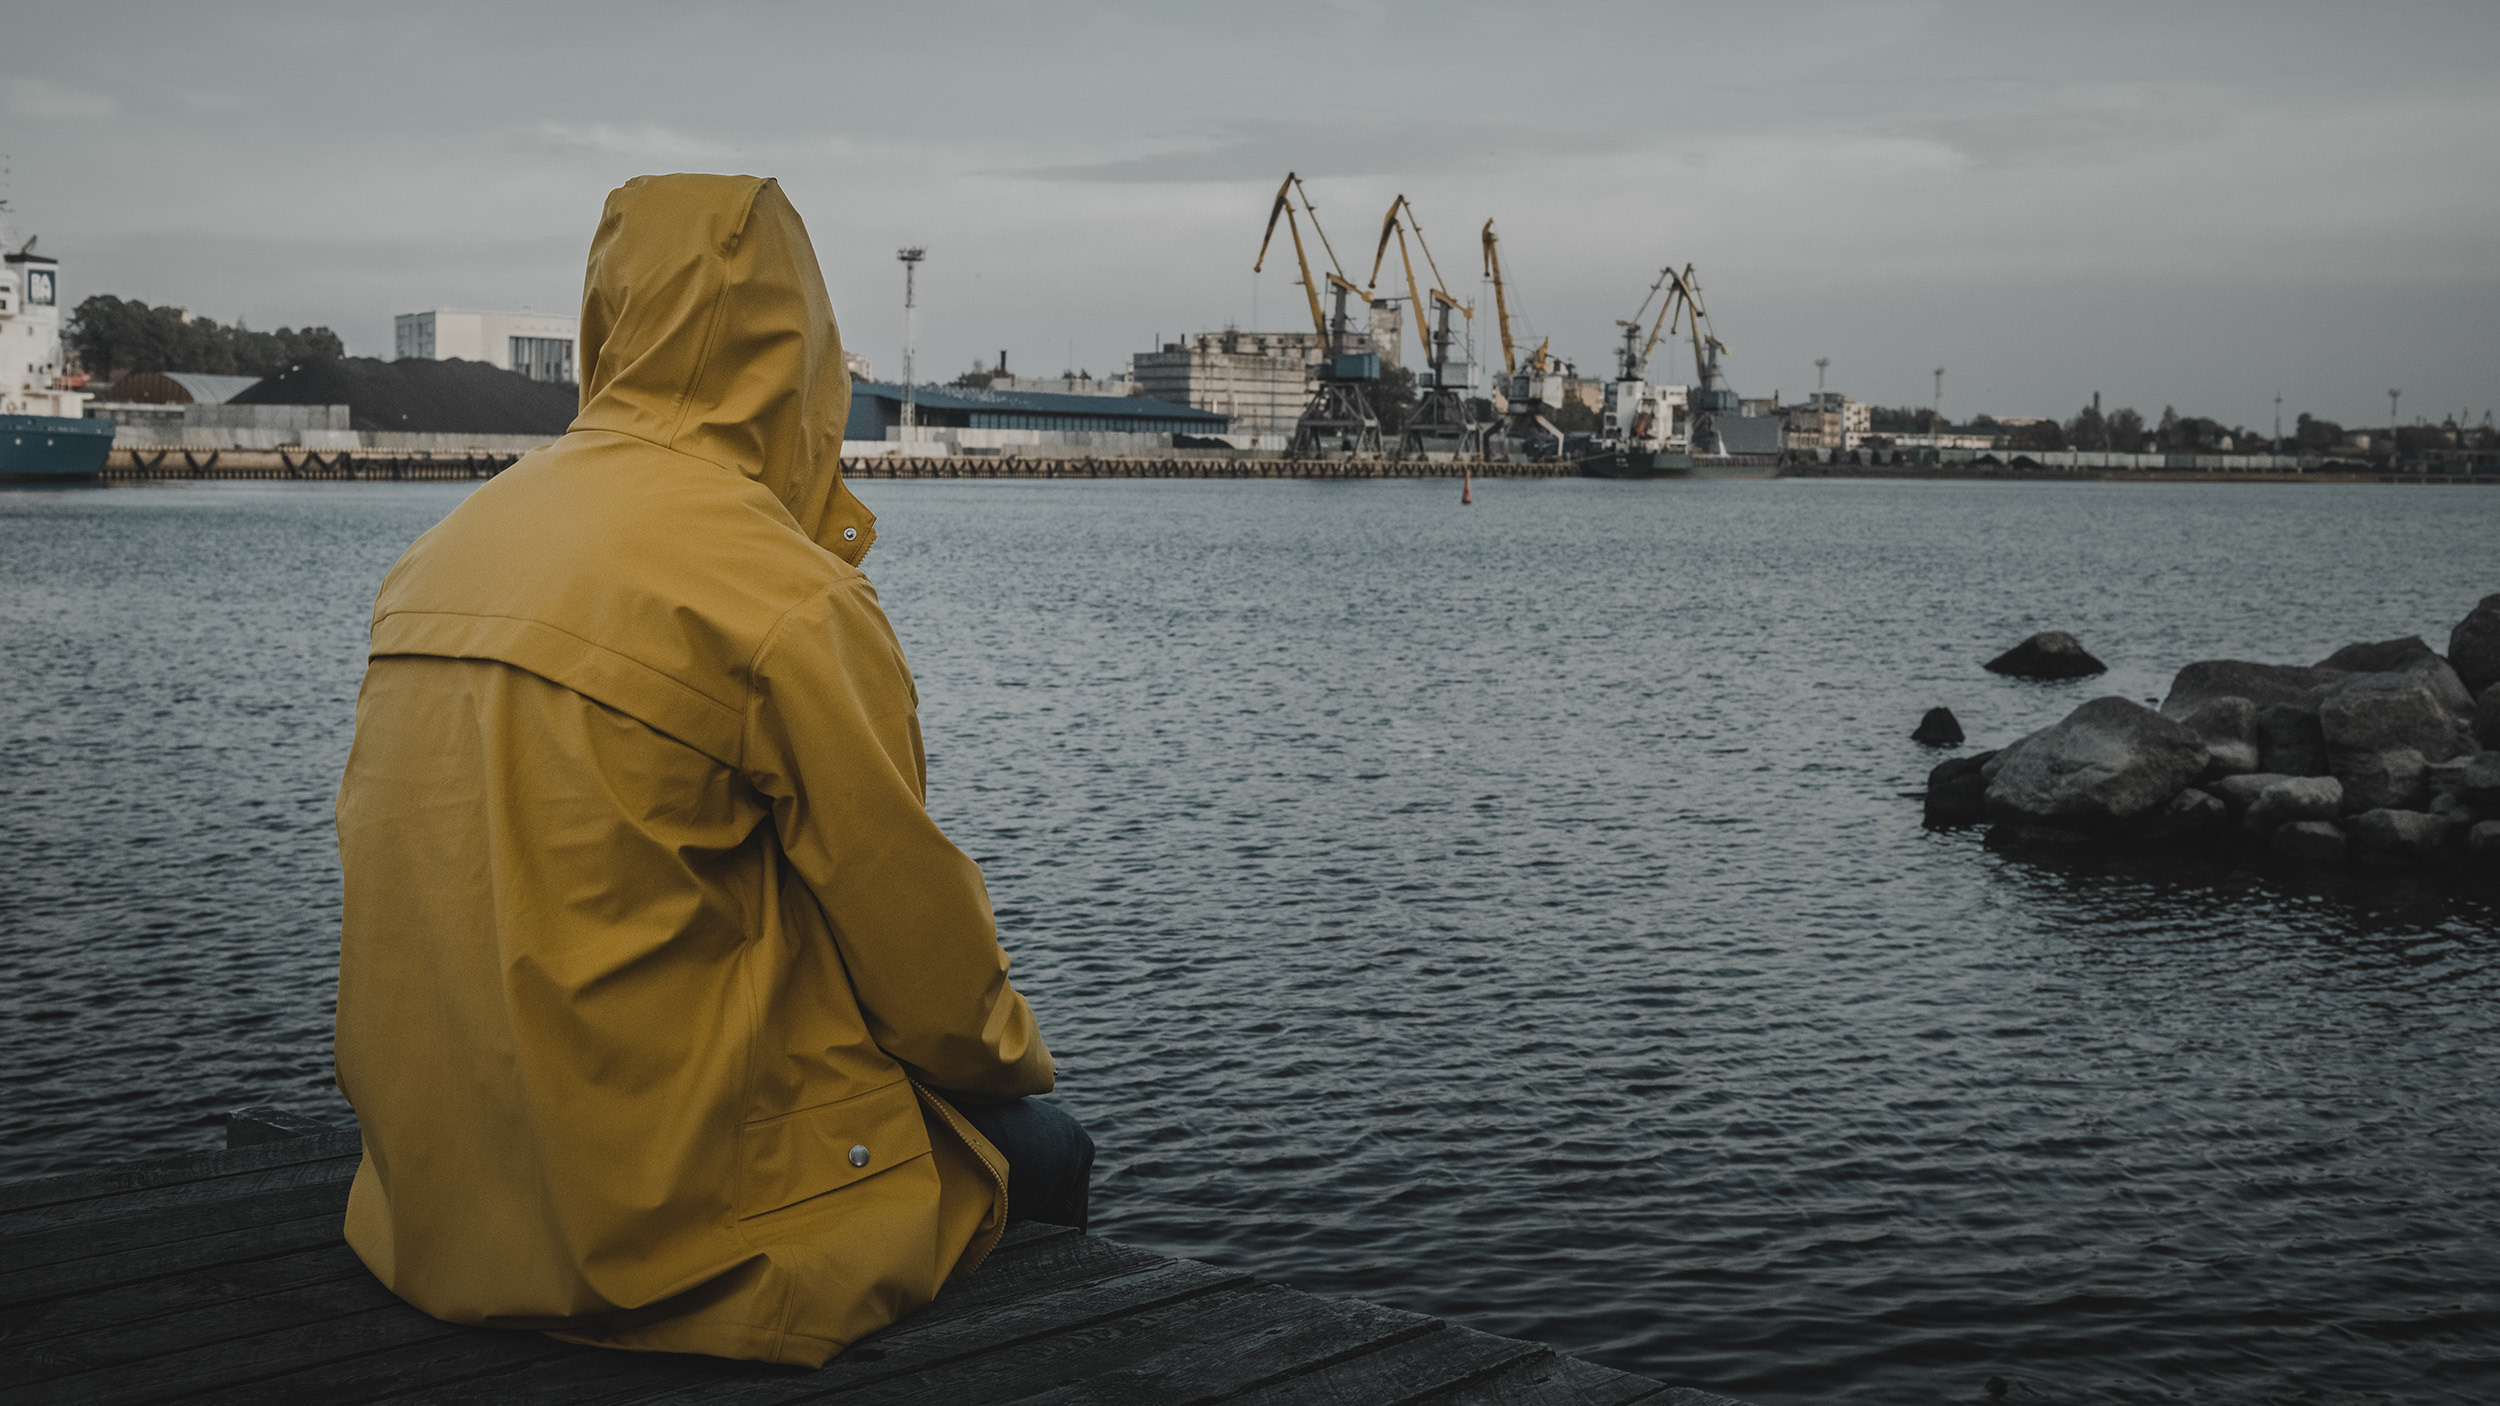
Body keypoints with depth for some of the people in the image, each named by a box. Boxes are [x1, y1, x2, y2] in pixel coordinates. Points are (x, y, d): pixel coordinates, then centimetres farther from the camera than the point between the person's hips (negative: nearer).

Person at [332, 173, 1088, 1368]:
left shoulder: (440, 551, 7)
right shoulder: (791, 596, -17)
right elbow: (913, 915, -9)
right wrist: (1008, 1048, 12)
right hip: (664, 1213, -8)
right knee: (1039, 1146, 13)